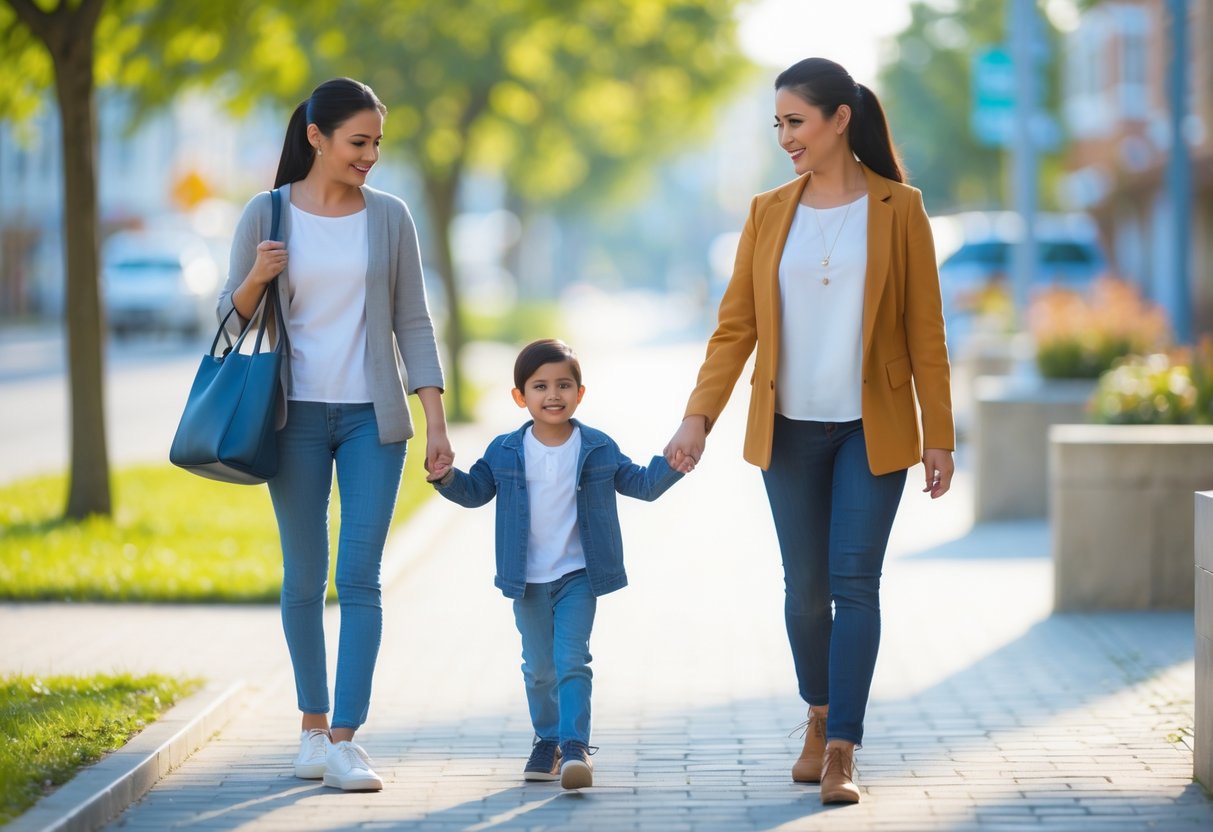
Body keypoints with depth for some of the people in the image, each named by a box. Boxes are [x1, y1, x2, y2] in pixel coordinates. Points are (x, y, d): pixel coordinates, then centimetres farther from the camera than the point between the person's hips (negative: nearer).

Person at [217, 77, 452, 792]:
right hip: (297, 414, 0)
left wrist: (436, 421, -2)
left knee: (360, 576, -7)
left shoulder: (389, 217, 3)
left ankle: (346, 740, -8)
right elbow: (234, 318, 5)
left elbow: (413, 323, 4)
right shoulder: (268, 215, 0)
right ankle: (313, 725, 20)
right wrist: (256, 279, -17)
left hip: (372, 417, 0)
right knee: (305, 576, 6)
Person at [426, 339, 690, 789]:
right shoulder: (505, 452, -2)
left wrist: (671, 465, -12)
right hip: (527, 582, 2)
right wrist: (448, 478, -11)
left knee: (571, 660, -13)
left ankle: (575, 746, -15)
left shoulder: (598, 449, -2)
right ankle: (547, 739, 31)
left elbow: (641, 485, 5)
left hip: (577, 578, -2)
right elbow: (476, 491, 9)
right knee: (538, 667, 13)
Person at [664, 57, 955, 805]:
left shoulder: (898, 210, -2)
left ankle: (842, 752, -8)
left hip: (871, 429, -3)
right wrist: (699, 416, -10)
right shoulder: (769, 214, 5)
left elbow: (925, 331, -2)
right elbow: (735, 325, 2)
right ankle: (819, 718, 30)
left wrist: (939, 436, -4)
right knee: (804, 585, 9)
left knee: (854, 582, -9)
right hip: (790, 429, 3)